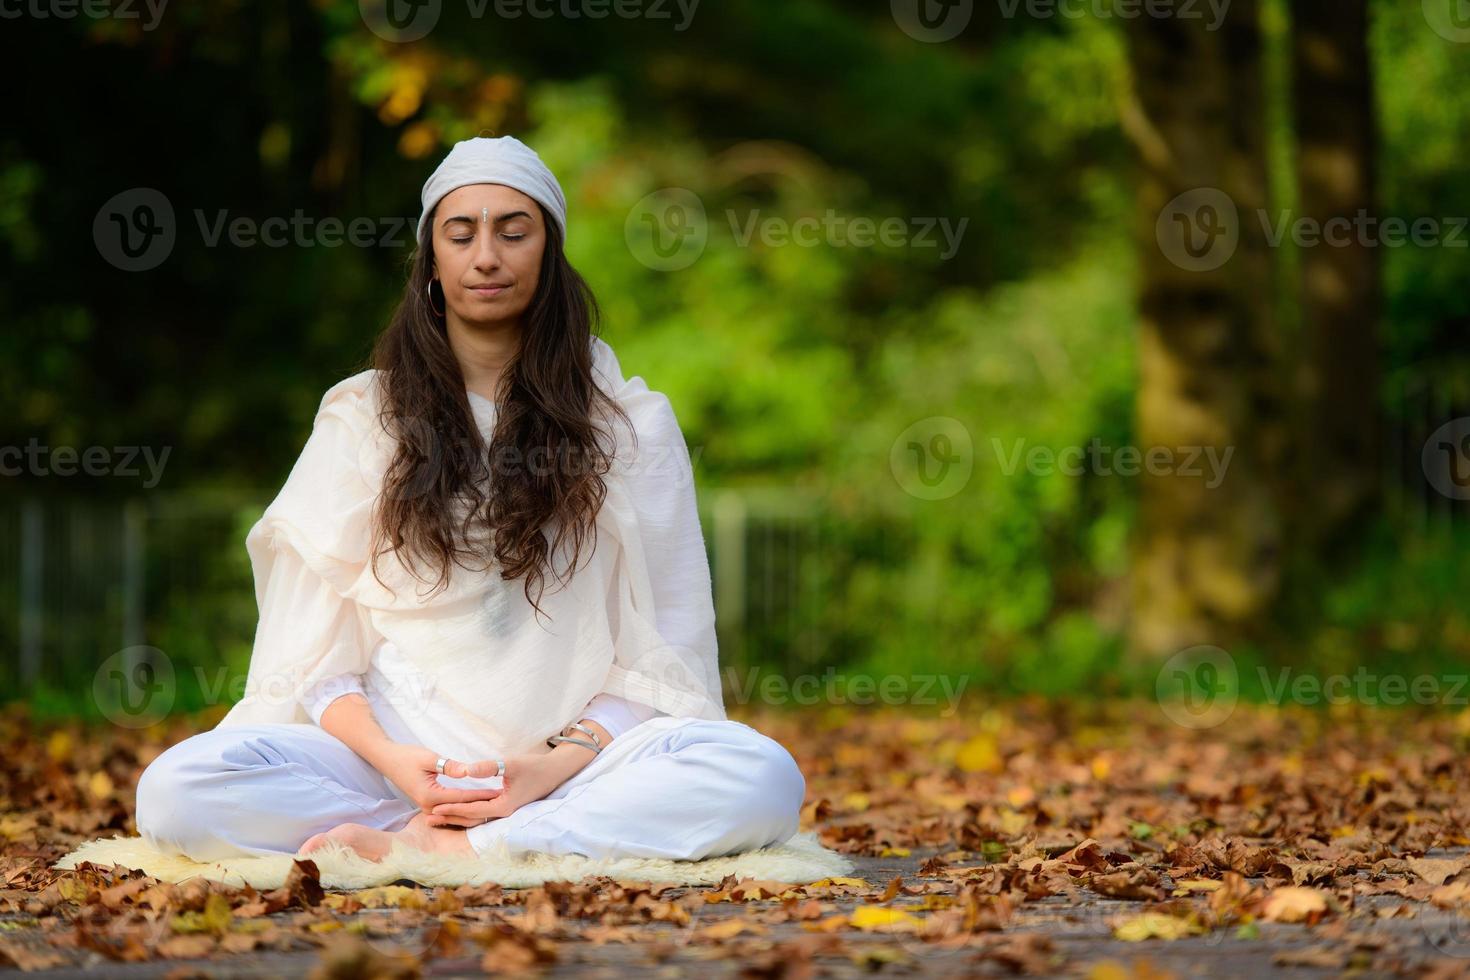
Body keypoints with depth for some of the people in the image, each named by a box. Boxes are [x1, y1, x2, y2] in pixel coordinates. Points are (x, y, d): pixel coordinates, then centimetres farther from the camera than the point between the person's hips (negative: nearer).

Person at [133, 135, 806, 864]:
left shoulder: (629, 421, 11)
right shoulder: (362, 416, 13)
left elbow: (662, 653, 5)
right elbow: (311, 645, 7)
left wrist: (559, 763, -14)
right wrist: (391, 761, -13)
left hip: (569, 766, -1)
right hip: (395, 755, 1)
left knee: (761, 776, -33)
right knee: (177, 790, -29)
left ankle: (421, 848, -29)